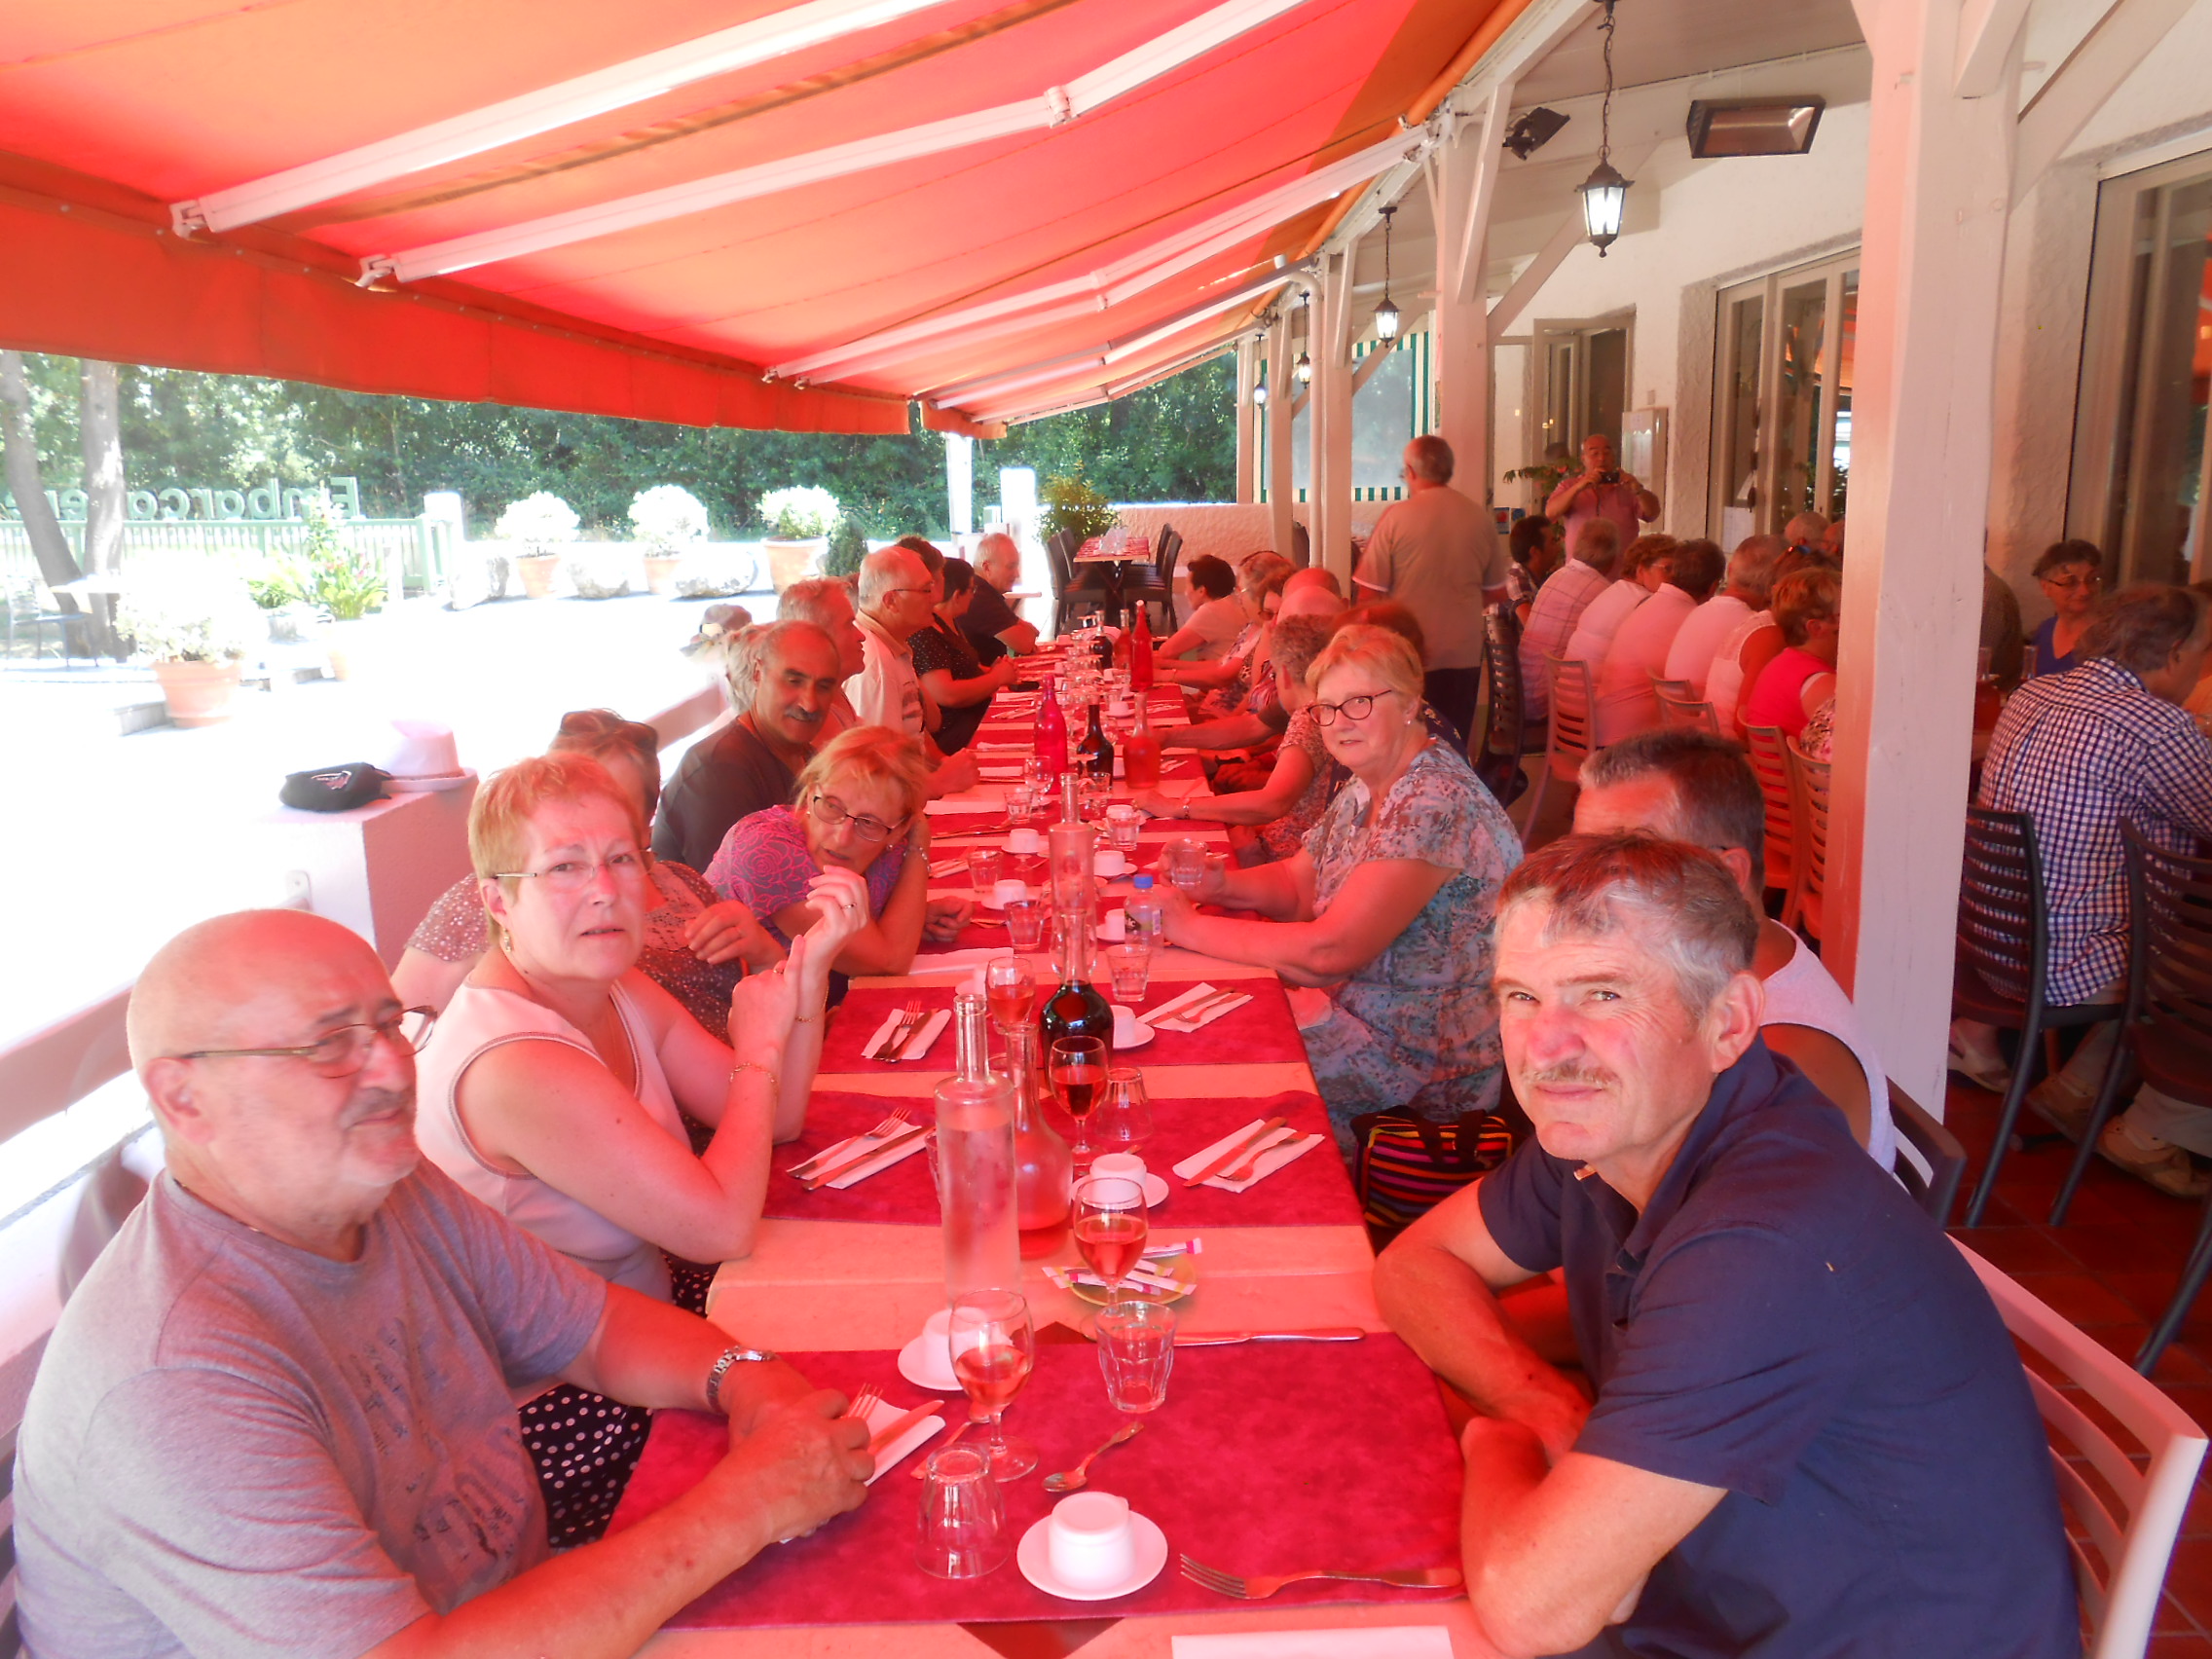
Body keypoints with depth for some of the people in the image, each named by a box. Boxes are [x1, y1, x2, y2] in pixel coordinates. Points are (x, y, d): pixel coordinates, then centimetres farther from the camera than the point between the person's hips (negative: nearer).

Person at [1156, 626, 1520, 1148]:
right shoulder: (1365, 789, 4)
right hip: (1363, 1005, 9)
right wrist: (1221, 884, -8)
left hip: (1429, 1055, -9)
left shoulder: (1435, 806, -27)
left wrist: (1194, 929, -23)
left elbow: (1331, 950, -29)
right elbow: (1297, 885, 13)